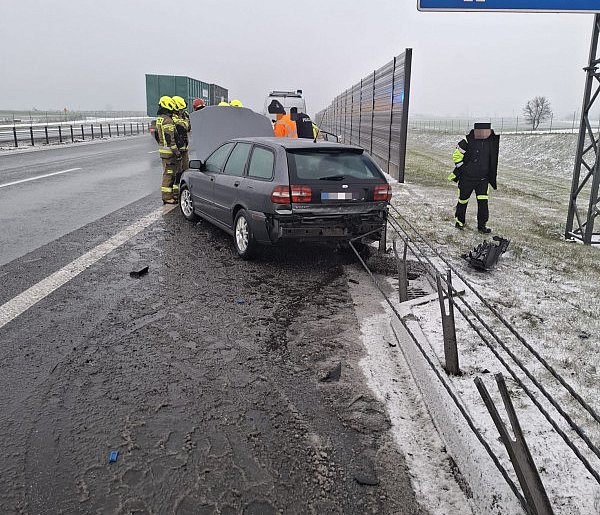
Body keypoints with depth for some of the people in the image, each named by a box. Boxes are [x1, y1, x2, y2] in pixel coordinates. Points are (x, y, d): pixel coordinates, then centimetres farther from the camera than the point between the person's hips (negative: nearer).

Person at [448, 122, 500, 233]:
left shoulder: (493, 140, 2)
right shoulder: (468, 140, -13)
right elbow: (456, 155, -6)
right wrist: (462, 169, -9)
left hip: (483, 179, 3)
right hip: (467, 178, -3)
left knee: (483, 201, -5)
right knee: (463, 200, 11)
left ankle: (482, 225, 5)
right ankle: (459, 221, 31)